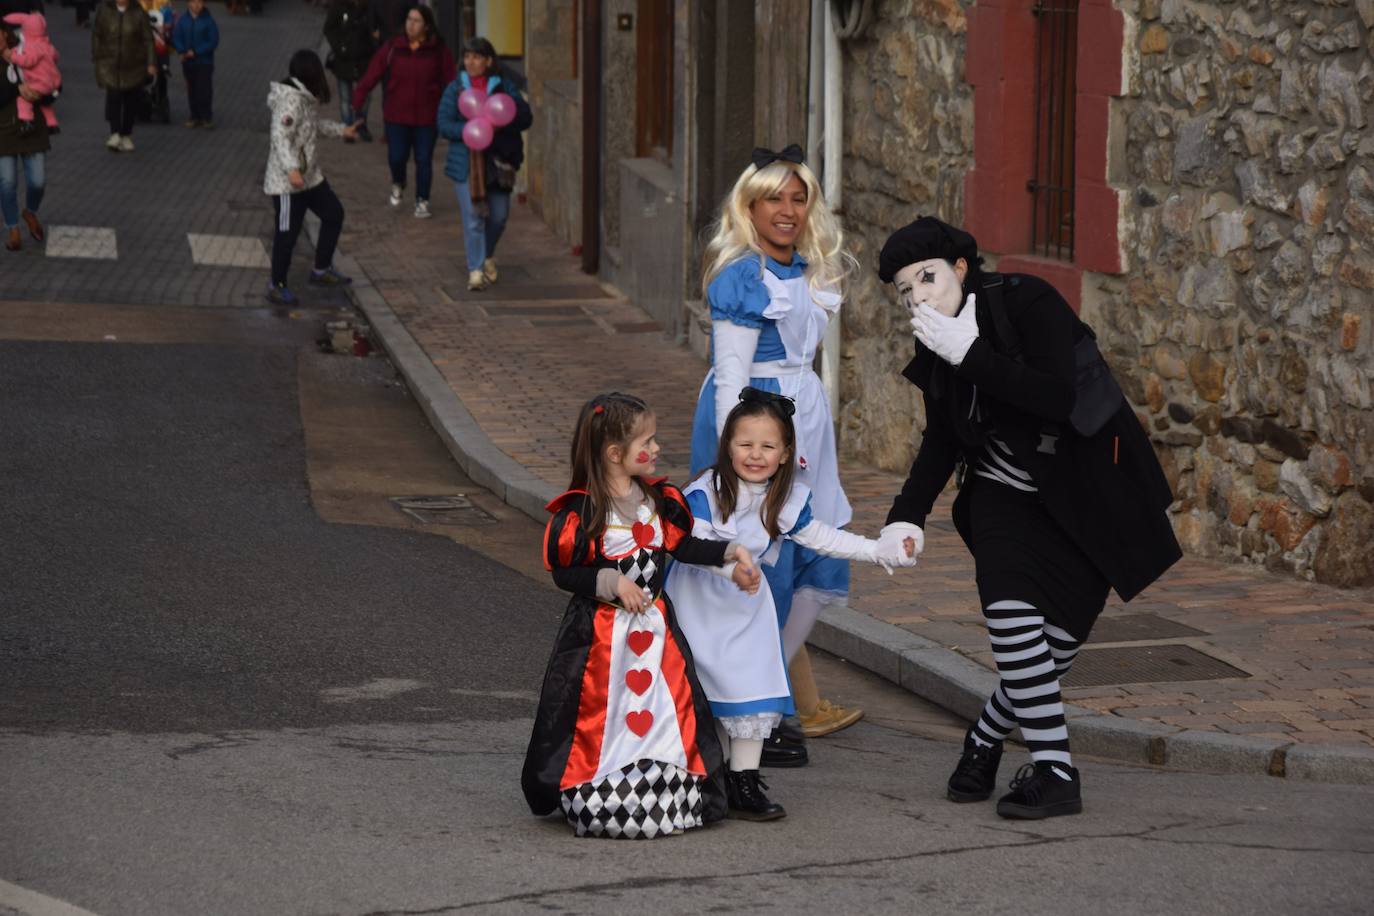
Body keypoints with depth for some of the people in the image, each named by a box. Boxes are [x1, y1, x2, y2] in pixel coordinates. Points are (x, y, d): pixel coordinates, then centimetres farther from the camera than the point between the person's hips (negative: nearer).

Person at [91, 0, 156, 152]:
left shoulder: (138, 13, -4)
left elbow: (148, 40, -3)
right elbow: (96, 35, 7)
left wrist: (151, 63, -8)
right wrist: (96, 57, 3)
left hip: (133, 65, 1)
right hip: (110, 64, -1)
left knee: (131, 100, 6)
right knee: (113, 97, -15)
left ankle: (126, 135, 19)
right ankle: (115, 133, -14)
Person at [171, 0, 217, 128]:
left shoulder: (208, 21, -9)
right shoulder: (183, 20, 1)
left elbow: (213, 41, -11)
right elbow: (176, 38, 2)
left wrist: (196, 52, -17)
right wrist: (182, 51, -17)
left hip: (204, 61, -4)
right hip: (188, 61, 4)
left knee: (205, 90, -7)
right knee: (192, 90, 9)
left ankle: (206, 117, 1)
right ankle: (195, 116, 19)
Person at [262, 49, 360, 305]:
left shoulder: (305, 98, 8)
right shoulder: (291, 101, -22)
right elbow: (281, 137, -30)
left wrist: (341, 130, 33)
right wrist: (292, 169, -40)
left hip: (310, 175, 10)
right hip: (287, 180, -10)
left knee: (333, 213, 17)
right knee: (288, 231, -1)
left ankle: (321, 271, 28)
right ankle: (277, 287, 11)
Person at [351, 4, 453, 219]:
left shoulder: (439, 51, -4)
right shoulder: (393, 48, -4)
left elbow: (449, 81, -4)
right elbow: (372, 74, -7)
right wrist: (357, 100, -15)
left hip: (427, 117, 0)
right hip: (397, 116, 0)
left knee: (424, 160, 2)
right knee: (397, 157, 0)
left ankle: (422, 201, 19)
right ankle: (398, 184, 34)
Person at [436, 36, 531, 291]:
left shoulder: (504, 86, 3)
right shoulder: (455, 88, 3)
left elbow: (526, 118, -1)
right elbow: (444, 125, -3)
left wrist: (501, 124, -20)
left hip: (497, 160, 1)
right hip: (466, 162, -1)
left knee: (498, 216, 9)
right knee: (473, 218, -6)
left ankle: (487, 256, 37)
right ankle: (475, 270, 1)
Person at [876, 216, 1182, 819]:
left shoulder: (1027, 302, -19)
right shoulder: (936, 345, -1)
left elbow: (1059, 397, -31)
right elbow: (942, 441, 10)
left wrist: (970, 356, -31)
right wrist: (908, 514, -3)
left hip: (1087, 492, -4)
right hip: (1007, 492, 4)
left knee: (1062, 633, -4)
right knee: (1010, 614, -19)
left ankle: (985, 740, 20)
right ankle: (1053, 773, -11)